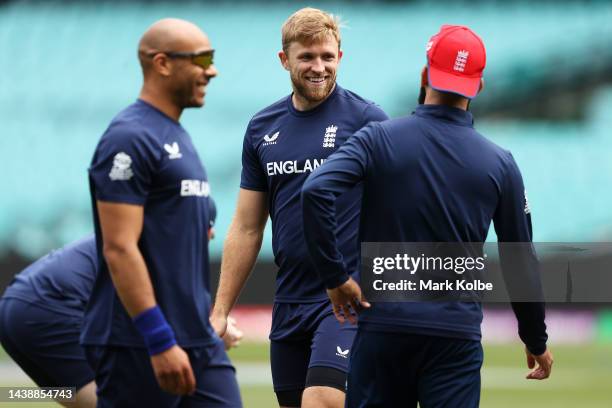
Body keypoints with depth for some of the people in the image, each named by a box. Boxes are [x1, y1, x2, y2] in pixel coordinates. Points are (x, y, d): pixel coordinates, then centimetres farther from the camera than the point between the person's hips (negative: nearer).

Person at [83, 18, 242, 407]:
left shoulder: (177, 136, 17)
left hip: (198, 341, 9)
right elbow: (119, 248, -19)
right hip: (138, 346, -9)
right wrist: (161, 342, -22)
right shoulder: (130, 139, -12)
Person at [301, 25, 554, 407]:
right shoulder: (499, 164, 3)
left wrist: (336, 275, -9)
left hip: (383, 325, 0)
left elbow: (316, 191, -17)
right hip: (457, 336, 0)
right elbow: (520, 262, 8)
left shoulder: (379, 139, -1)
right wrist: (536, 341, 19)